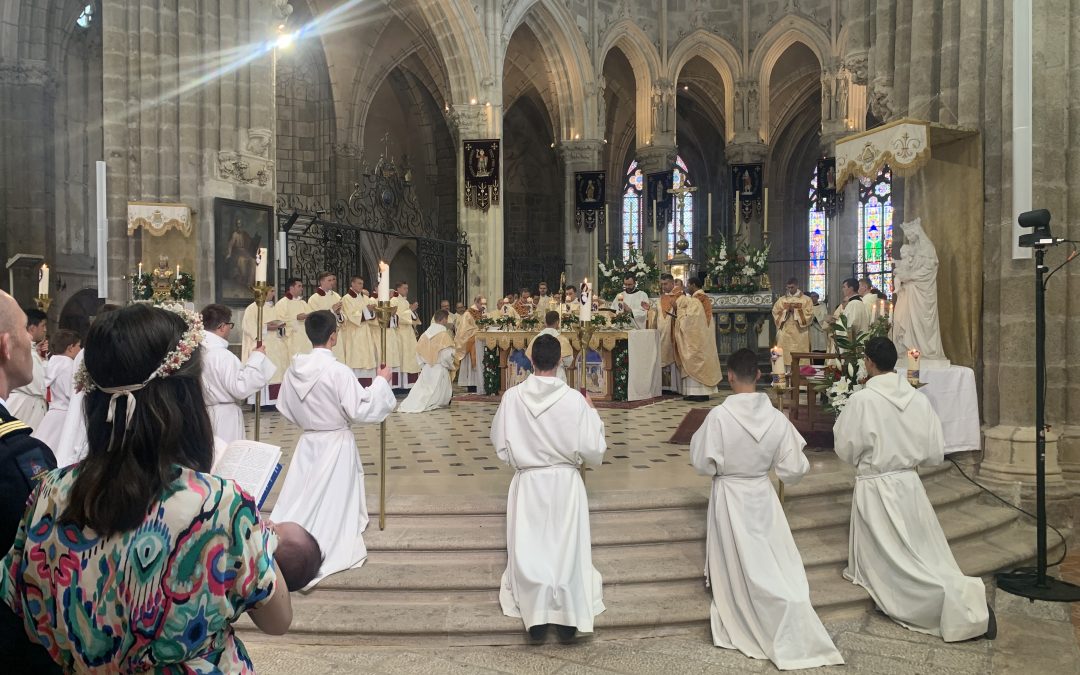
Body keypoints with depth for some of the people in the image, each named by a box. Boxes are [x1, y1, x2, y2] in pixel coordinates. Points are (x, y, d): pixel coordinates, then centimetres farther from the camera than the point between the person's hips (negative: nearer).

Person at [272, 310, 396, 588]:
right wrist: (381, 382, -9)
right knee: (332, 502, 7)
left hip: (307, 442, 5)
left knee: (302, 500, 15)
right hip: (337, 443, -5)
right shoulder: (339, 371, -20)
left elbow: (285, 409, 9)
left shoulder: (294, 370, -2)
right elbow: (360, 409, -19)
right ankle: (322, 553, 13)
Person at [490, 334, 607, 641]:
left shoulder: (512, 397, -11)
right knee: (567, 547, 12)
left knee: (530, 547, 12)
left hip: (528, 482, 1)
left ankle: (536, 617, 14)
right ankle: (569, 618, 17)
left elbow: (500, 444, -2)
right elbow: (592, 449, -10)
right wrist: (592, 412, 4)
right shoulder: (574, 399, -16)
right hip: (565, 481, 0)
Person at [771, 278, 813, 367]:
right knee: (785, 356, -5)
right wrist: (786, 310, -9)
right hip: (785, 335, 2)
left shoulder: (806, 300, 5)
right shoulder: (781, 300, 12)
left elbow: (809, 316, -4)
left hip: (800, 335, -2)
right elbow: (775, 314, 5)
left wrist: (796, 310, -9)